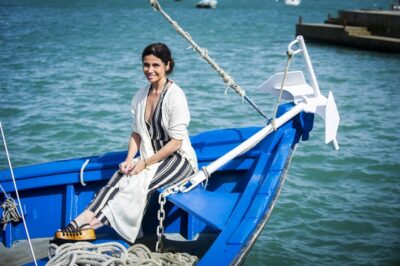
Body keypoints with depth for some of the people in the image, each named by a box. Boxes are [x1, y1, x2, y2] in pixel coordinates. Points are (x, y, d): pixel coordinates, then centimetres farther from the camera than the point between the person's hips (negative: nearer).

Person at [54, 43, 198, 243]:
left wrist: (145, 163, -18)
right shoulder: (140, 96, 8)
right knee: (118, 180, -21)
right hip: (151, 159, 6)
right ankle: (85, 224, -36)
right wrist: (129, 160, -7)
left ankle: (88, 222, -33)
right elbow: (137, 133, 11)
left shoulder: (175, 96, -14)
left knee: (138, 185, -29)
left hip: (178, 159, -6)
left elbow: (176, 142, -16)